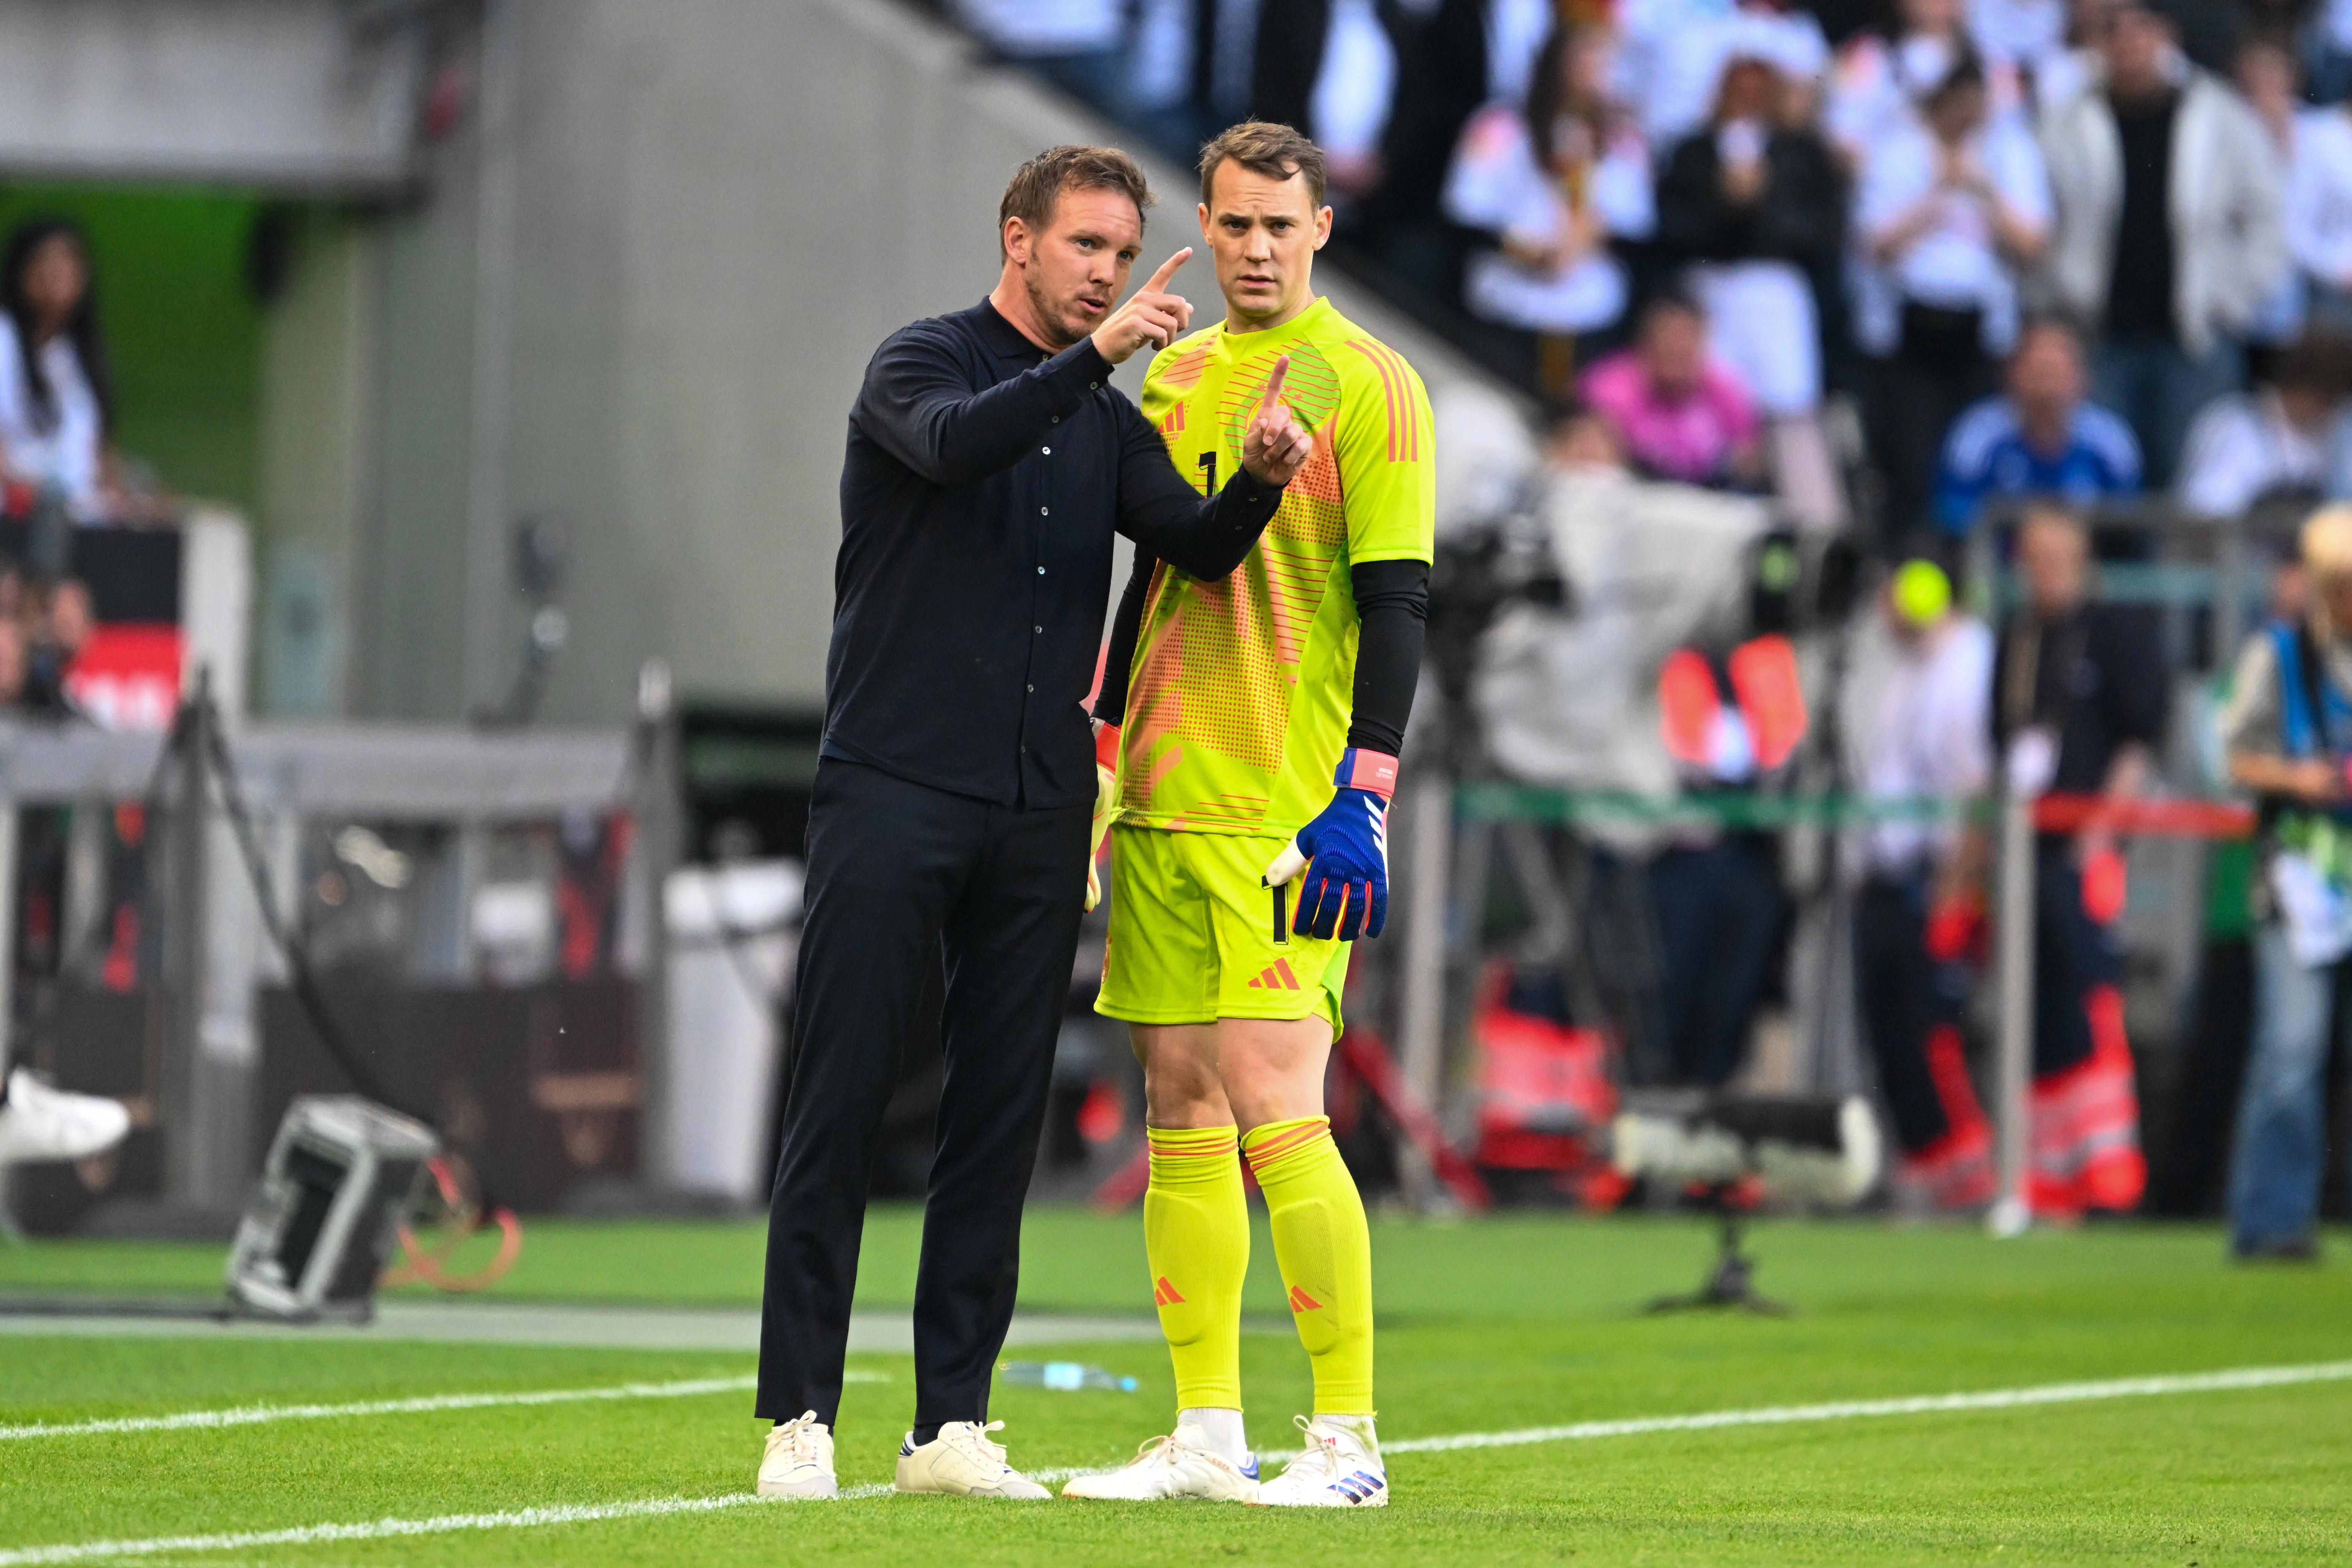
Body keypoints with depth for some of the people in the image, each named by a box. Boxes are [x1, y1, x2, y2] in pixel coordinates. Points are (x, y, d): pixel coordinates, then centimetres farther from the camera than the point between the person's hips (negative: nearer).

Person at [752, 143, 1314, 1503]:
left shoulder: (1107, 423, 16)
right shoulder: (924, 363, 0)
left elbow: (1199, 547, 2)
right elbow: (950, 443, -23)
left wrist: (1257, 477, -19)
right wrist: (1091, 355, -34)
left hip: (1039, 813, 5)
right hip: (895, 786, -5)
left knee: (1003, 1120, 3)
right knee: (842, 1107, -4)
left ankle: (952, 1424, 6)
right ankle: (799, 1418, -2)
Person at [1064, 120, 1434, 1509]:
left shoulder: (1364, 384, -4)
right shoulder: (1176, 377, 15)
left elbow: (1397, 603, -9)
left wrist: (1362, 796, -16)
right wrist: (1102, 760, 18)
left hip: (1288, 809, -7)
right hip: (1163, 800, 7)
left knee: (1273, 1109, -12)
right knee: (1181, 1110, 5)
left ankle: (1349, 1437, -7)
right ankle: (1207, 1434, 9)